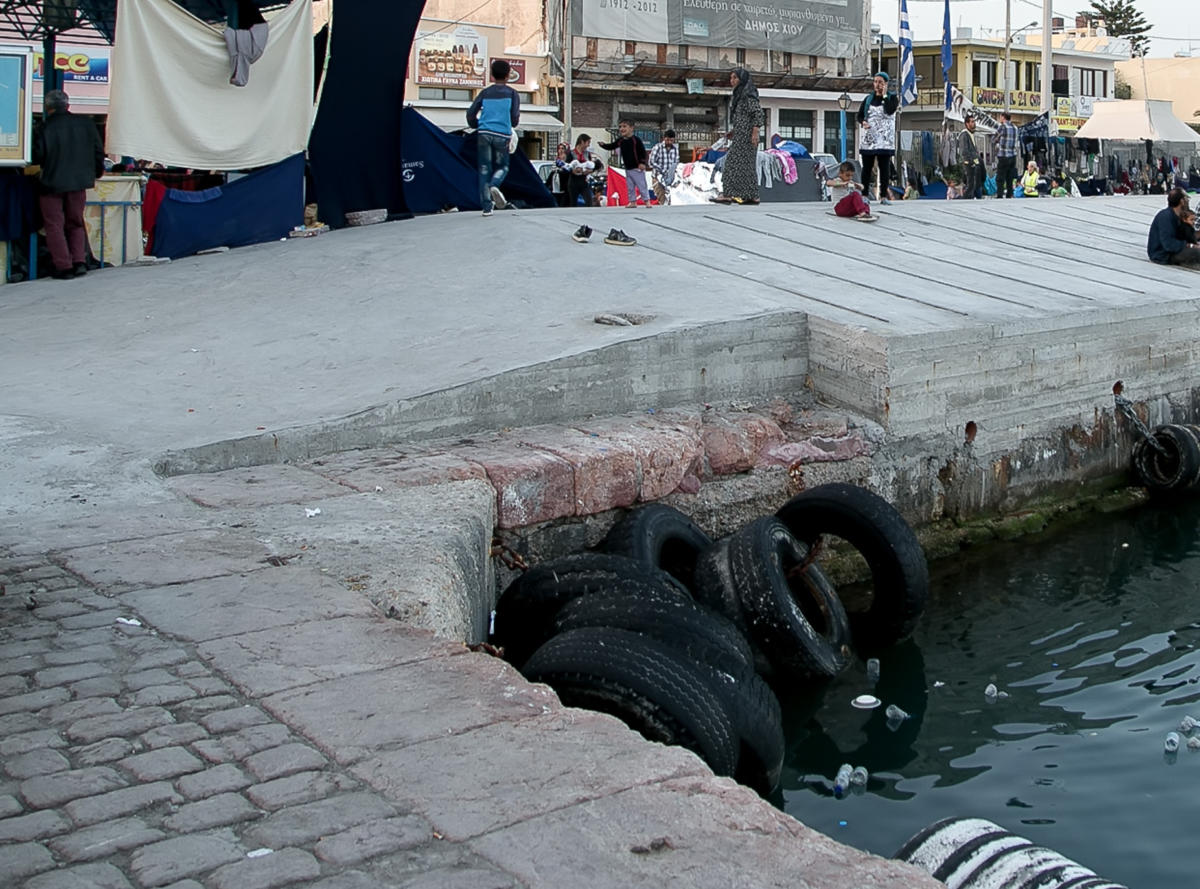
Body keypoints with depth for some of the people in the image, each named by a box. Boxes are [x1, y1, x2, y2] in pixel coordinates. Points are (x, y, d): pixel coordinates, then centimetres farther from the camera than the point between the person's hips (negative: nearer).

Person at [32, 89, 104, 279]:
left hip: (51, 183, -4)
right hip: (79, 181, 4)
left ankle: (63, 266, 0)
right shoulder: (86, 124, -1)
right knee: (76, 224, 17)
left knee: (54, 225, 5)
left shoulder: (44, 128, -11)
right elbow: (98, 151, 6)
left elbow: (38, 157, -10)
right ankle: (79, 261, 4)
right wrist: (97, 171, 22)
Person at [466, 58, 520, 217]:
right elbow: (515, 117, -1)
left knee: (484, 170, 5)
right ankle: (494, 185, -19)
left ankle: (486, 206, -1)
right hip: (502, 134, -1)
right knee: (502, 166, 14)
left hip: (484, 133, 2)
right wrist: (513, 126, 21)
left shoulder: (485, 93, 12)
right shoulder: (512, 93, 7)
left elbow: (470, 114, 6)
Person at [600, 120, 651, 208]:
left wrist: (643, 163, -19)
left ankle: (647, 201, 3)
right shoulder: (620, 141, 6)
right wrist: (603, 145, -8)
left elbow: (643, 151, -13)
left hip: (637, 168, -7)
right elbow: (611, 147, 11)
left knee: (642, 185, -3)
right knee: (630, 187, 10)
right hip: (628, 169, 7)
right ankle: (633, 202, 18)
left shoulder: (635, 140, -12)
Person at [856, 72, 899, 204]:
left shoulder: (892, 97, 4)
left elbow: (890, 111, -15)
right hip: (868, 138, 2)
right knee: (867, 167, 1)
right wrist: (863, 122, -9)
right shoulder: (868, 98, 13)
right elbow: (860, 115, 13)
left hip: (885, 139, -2)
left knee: (885, 167, -4)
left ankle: (883, 196, -2)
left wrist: (884, 95, -8)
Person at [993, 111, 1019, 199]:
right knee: (1009, 179, 11)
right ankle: (1009, 196, 12)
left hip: (1003, 157, -6)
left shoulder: (1002, 127, -10)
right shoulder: (1015, 128, 10)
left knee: (1000, 179, -4)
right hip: (1013, 156, 6)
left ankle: (999, 196, -10)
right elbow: (1018, 145, 15)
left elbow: (993, 141, -2)